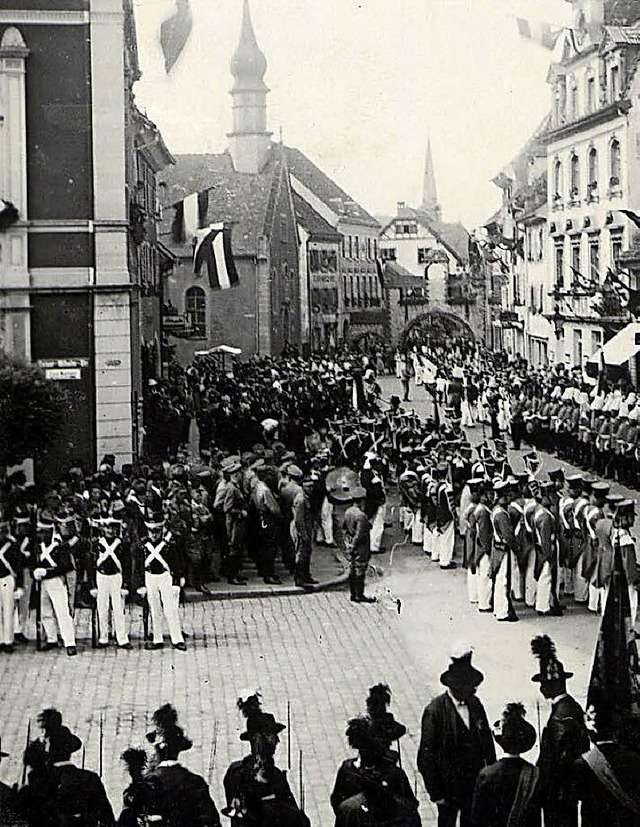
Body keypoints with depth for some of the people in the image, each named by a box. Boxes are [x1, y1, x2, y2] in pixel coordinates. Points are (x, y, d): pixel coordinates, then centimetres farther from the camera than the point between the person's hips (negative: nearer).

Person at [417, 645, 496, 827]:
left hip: (475, 783, 5)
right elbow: (426, 757, -16)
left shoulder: (474, 704, -1)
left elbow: (487, 742, 8)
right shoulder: (435, 711, -19)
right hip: (449, 786, -5)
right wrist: (435, 793, -15)